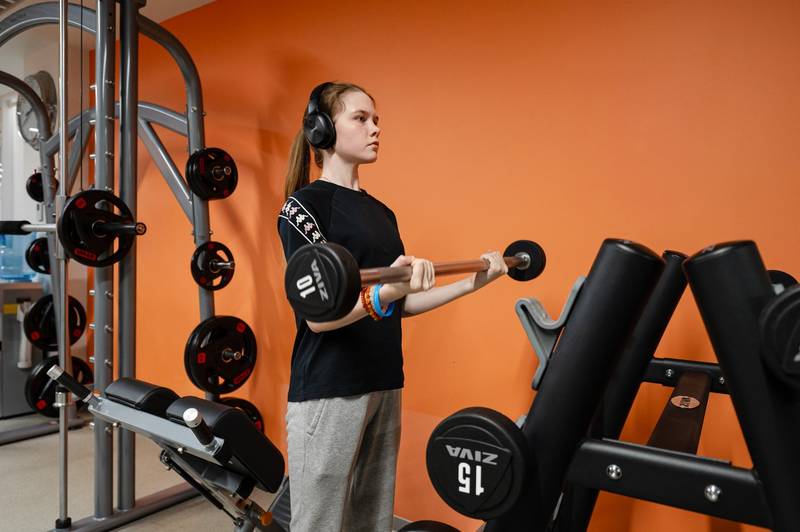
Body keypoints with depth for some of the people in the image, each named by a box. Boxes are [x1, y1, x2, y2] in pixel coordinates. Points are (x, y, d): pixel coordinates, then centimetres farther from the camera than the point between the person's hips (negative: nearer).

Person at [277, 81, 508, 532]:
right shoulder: (305, 203, -10)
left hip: (385, 385, 7)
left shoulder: (382, 212, 13)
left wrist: (472, 282, 8)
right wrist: (384, 293, -35)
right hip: (328, 390, -7)